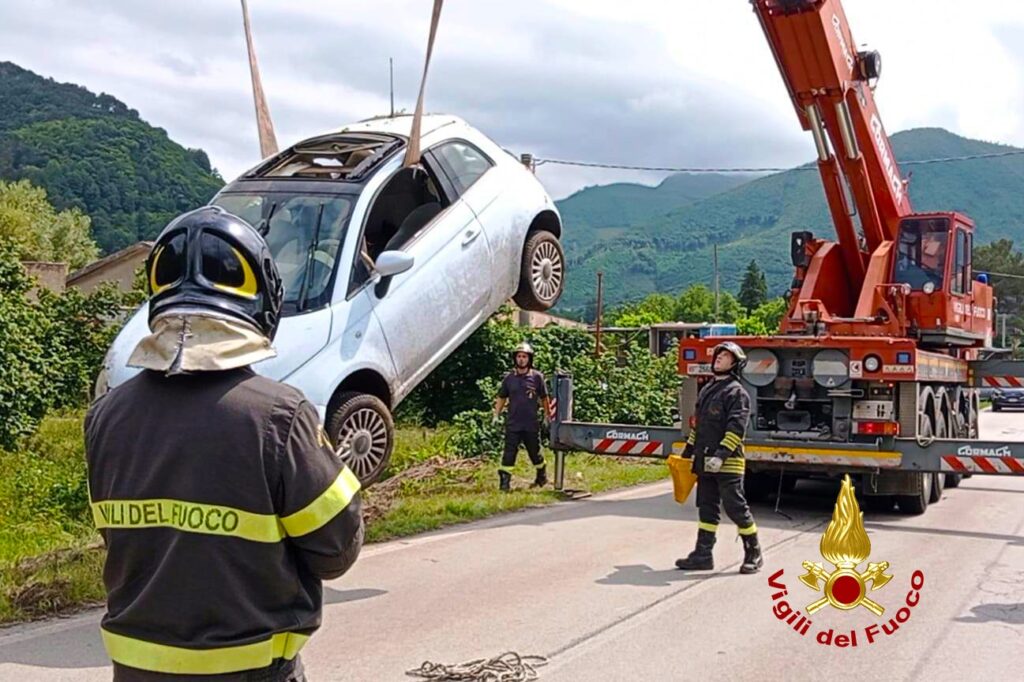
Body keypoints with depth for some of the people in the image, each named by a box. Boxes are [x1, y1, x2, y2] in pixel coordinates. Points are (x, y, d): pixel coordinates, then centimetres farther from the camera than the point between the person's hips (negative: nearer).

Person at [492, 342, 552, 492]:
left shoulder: (537, 377, -1)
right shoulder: (509, 378, 3)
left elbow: (544, 398, 7)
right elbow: (501, 398, 12)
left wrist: (548, 415, 9)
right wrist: (496, 415, 5)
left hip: (531, 424, 0)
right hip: (513, 424, 1)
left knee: (535, 453, 13)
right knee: (509, 453, -6)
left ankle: (542, 476, 34)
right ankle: (504, 482, -4)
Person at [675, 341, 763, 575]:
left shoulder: (736, 392, -8)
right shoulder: (707, 390, 17)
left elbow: (736, 427, -18)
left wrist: (721, 455, -26)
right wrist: (688, 450, 22)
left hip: (727, 463, -8)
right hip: (705, 462, 8)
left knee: (736, 507, -3)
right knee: (707, 508, 9)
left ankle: (753, 554, 9)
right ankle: (703, 554, 12)